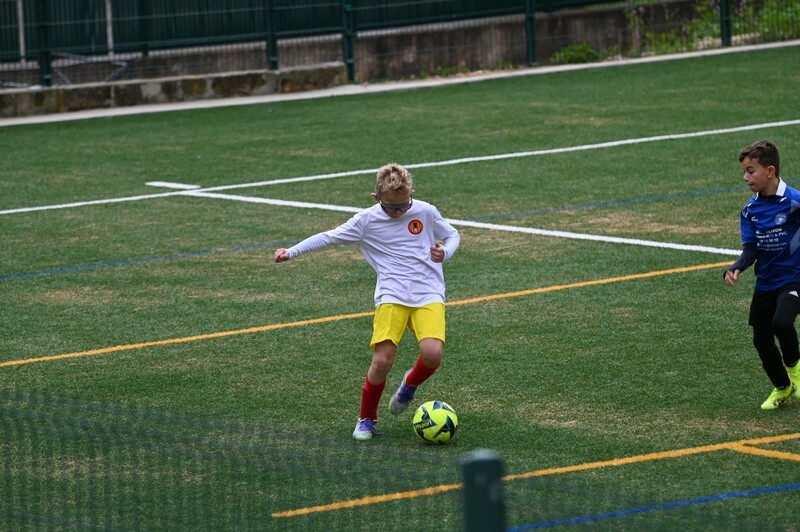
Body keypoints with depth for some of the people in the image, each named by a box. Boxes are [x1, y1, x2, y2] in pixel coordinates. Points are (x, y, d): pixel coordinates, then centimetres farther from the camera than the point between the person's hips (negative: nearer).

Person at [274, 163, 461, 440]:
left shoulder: (426, 212, 4)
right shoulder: (367, 221, 2)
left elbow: (452, 235, 18)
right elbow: (329, 237, 8)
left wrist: (444, 252, -4)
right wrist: (292, 251, 1)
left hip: (429, 294, 1)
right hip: (391, 297, 0)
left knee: (432, 352, -23)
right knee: (382, 360, -16)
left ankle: (410, 385, 13)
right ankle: (366, 419, 8)